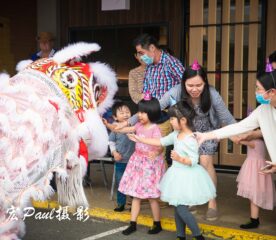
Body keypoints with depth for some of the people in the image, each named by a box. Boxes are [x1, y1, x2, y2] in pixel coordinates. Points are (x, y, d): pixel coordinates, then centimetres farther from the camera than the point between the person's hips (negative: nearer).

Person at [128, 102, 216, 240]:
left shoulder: (190, 139, -22)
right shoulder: (176, 135, 4)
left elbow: (194, 160, -23)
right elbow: (161, 142, 13)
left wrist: (180, 159, -37)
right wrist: (140, 139, 13)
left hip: (187, 176, -9)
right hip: (178, 174, 9)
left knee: (182, 209, -6)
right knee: (177, 207, 15)